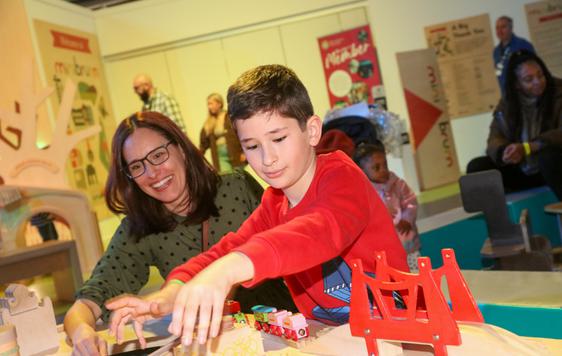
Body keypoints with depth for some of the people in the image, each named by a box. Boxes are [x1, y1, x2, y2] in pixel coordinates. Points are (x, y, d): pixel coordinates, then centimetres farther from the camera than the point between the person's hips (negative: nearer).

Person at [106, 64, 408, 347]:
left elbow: (324, 230, -34)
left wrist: (228, 269, -48)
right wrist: (171, 294, -22)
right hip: (327, 336, 6)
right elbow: (227, 249, -1)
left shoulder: (341, 176, -13)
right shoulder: (274, 203, 8)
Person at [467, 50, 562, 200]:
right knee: (477, 167, -10)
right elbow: (494, 139, -2)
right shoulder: (506, 103, 0)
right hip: (522, 171, 5)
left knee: (548, 155, -37)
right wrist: (505, 152, -27)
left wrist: (526, 148, -34)